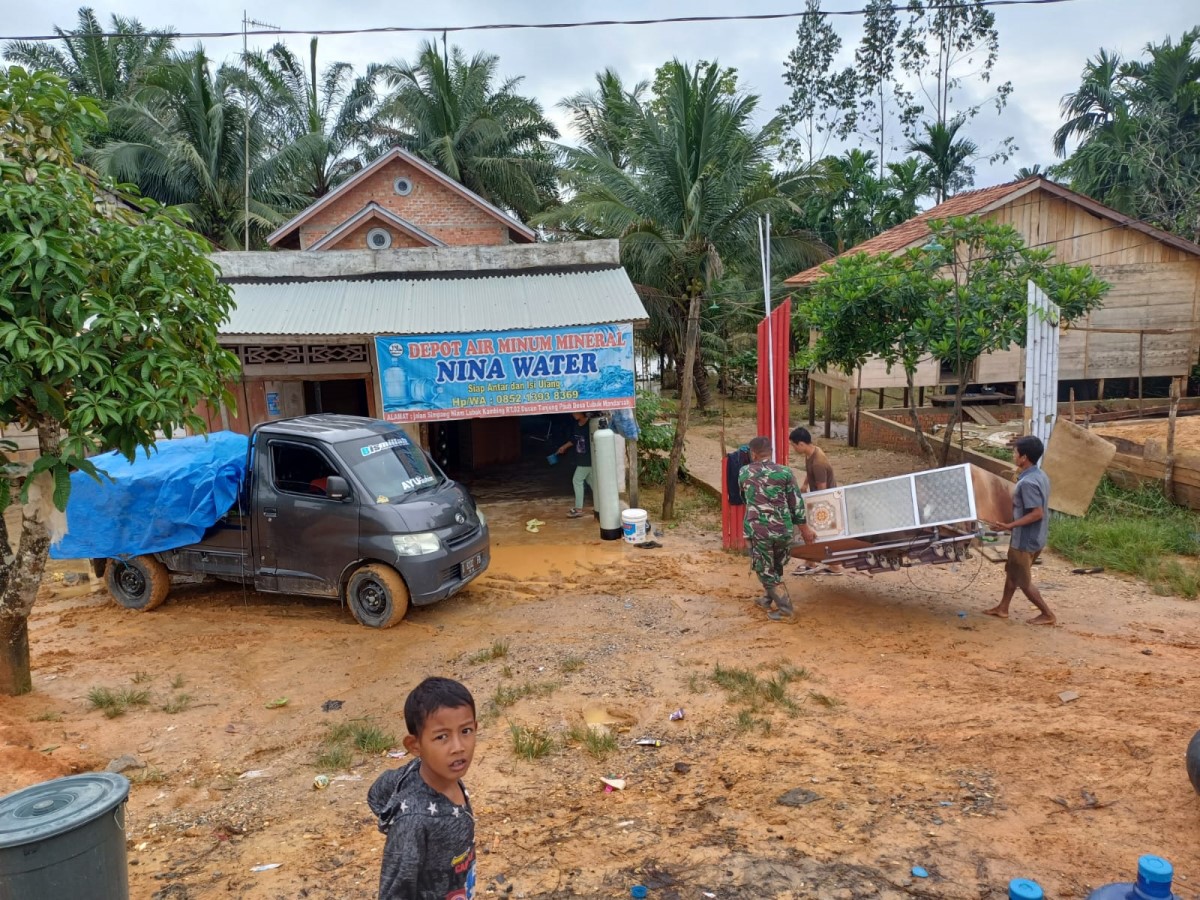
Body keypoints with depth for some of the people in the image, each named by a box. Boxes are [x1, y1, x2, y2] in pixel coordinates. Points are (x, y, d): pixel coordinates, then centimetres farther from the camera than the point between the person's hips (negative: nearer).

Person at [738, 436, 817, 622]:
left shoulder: (743, 473, 4)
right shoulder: (785, 472, 1)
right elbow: (796, 503, 3)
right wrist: (804, 528, 13)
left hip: (758, 530, -2)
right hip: (783, 529, 2)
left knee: (766, 571, 11)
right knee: (776, 568, 24)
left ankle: (786, 610, 12)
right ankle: (770, 600, 39)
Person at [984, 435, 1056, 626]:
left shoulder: (1027, 483, -26)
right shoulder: (1040, 475, 4)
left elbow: (1037, 513, -28)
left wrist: (1010, 526, -25)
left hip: (1025, 540, -10)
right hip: (1034, 537, 10)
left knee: (1024, 581, 6)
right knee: (1012, 572, 21)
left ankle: (1047, 615, 16)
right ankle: (1002, 608, 31)